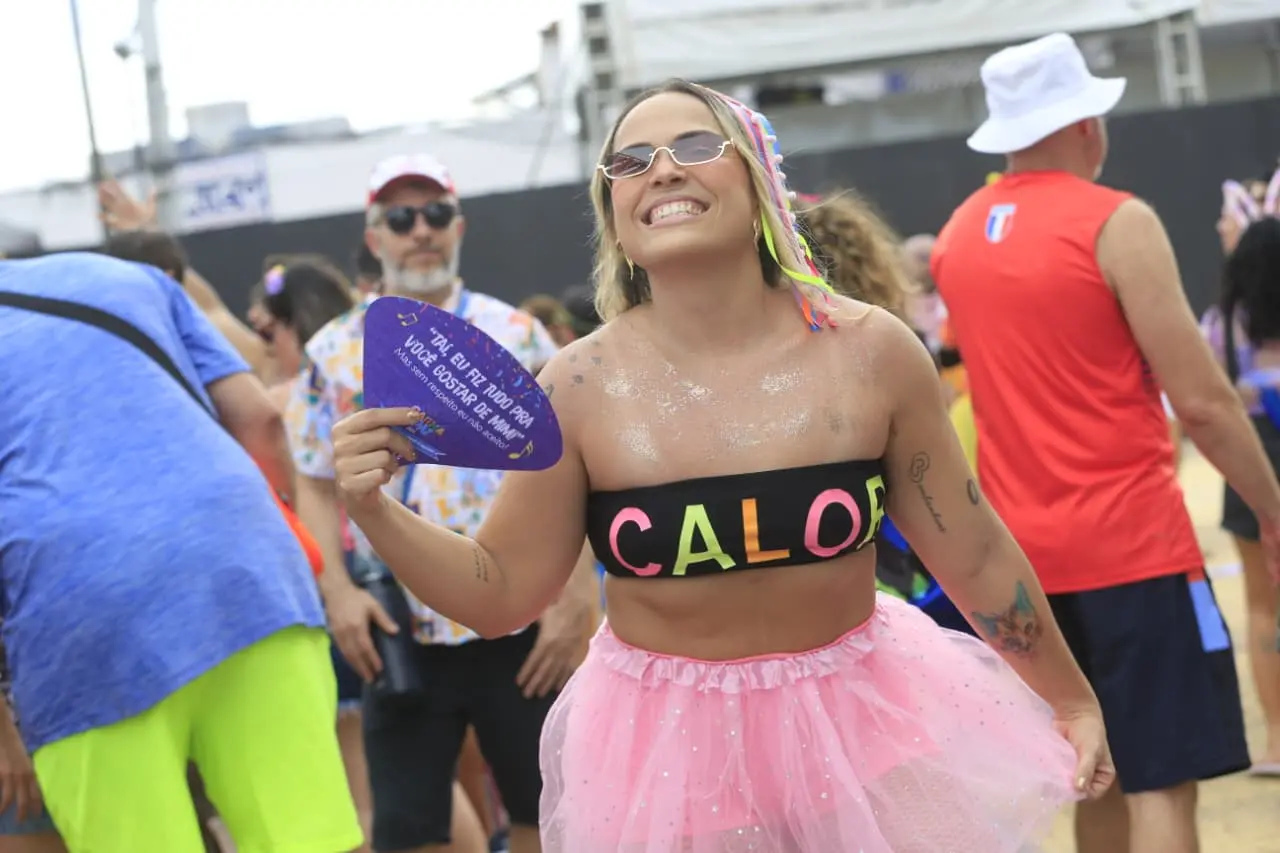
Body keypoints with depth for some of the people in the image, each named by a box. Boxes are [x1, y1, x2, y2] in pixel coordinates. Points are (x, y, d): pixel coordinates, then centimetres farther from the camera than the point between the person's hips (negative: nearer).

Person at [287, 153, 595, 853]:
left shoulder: (517, 336, 4)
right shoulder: (333, 353, 6)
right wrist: (336, 590, -7)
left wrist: (574, 604, -7)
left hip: (521, 625, 0)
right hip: (401, 633, 1)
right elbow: (316, 485, 8)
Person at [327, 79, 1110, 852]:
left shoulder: (870, 353, -11)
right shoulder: (581, 388, -11)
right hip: (664, 749, -1)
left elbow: (977, 556, 0)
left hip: (858, 728, 1)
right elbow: (501, 595, -4)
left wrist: (1072, 699, 8)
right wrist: (373, 510, -19)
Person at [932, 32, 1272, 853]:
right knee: (1162, 781, -5)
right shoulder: (1118, 223, -12)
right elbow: (1201, 401, -14)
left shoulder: (958, 234, 8)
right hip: (1130, 539, -7)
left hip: (1022, 549, 7)